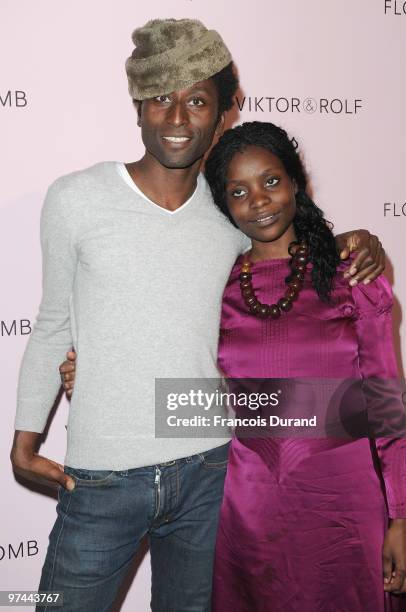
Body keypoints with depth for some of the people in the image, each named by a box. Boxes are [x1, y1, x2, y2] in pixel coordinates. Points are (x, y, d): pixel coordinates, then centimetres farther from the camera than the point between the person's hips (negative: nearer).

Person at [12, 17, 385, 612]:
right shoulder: (75, 200, -6)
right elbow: (54, 324, 3)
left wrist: (355, 242, 0)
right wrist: (25, 439, 2)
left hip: (209, 473, 3)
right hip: (101, 479, -2)